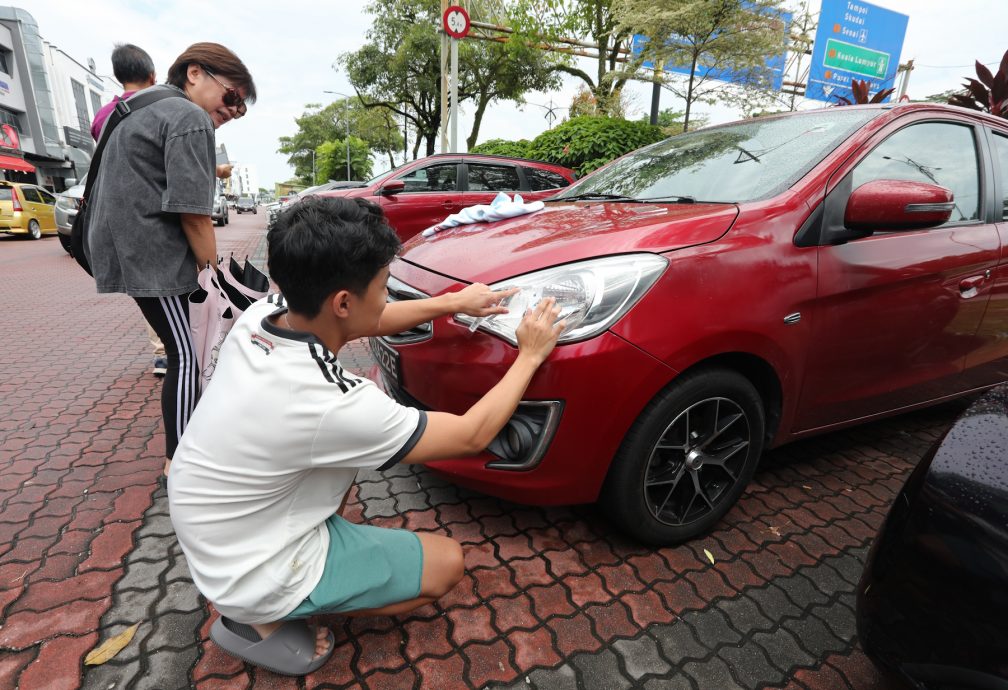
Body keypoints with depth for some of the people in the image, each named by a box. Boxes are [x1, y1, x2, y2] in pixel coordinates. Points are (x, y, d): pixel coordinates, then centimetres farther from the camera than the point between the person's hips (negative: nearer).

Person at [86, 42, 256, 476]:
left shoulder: (147, 109, 23)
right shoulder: (191, 119, -11)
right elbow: (191, 209, -18)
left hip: (127, 246, 10)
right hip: (151, 254, -10)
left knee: (180, 350, 15)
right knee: (185, 357, -8)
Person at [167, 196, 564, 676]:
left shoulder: (262, 316, -15)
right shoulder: (327, 404, -35)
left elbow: (369, 323, 4)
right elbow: (472, 436, -22)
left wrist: (453, 303, 1)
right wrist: (529, 355, -12)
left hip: (214, 533, 7)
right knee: (446, 563, 2)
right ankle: (265, 621, 4)